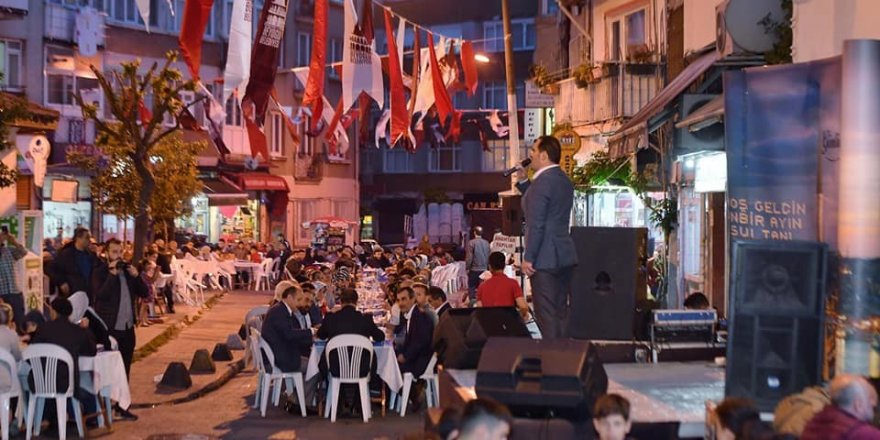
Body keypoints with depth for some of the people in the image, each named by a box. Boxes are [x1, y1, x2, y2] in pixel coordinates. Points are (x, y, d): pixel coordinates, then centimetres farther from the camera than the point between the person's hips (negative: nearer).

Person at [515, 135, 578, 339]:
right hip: (565, 255, 9)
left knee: (546, 315, -6)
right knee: (561, 312, 13)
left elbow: (536, 224, -19)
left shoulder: (542, 182, -15)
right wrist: (523, 181, 17)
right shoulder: (564, 181, 14)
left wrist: (528, 258, -15)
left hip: (545, 259, -9)